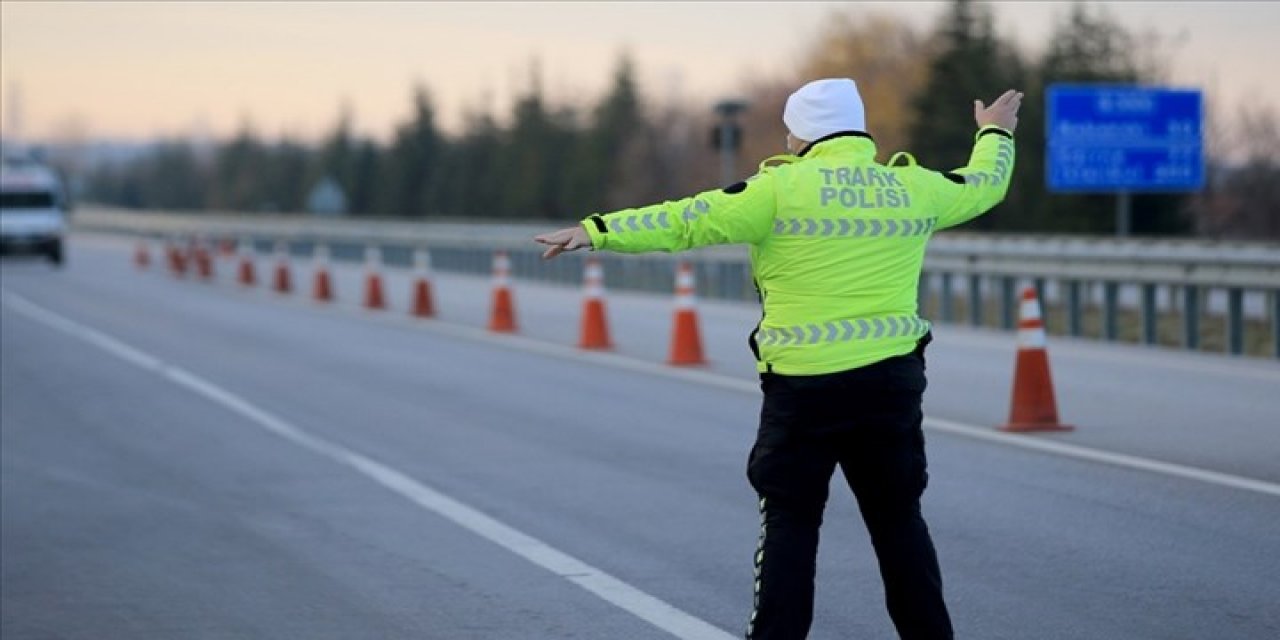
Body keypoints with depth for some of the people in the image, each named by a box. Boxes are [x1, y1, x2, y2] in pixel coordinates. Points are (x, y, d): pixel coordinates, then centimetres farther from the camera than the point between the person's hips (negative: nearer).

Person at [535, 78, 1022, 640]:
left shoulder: (783, 188, -8)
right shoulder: (913, 188, 5)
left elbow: (687, 221, -11)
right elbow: (984, 184, 24)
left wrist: (596, 231, -7)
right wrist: (995, 134, 45)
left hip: (804, 383, -4)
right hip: (892, 381, 4)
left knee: (790, 520, 6)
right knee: (899, 520, 14)